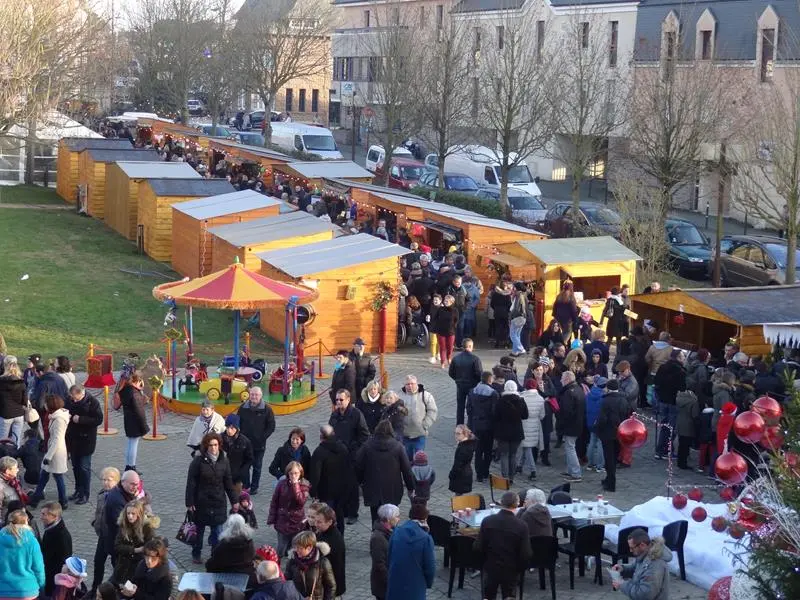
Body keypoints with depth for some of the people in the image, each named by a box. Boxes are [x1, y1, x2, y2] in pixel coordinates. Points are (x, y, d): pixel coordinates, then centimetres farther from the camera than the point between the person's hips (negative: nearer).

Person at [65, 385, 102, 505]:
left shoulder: (92, 402, -15)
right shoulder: (71, 401, 3)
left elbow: (98, 419, -18)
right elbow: (68, 412, 19)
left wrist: (80, 419, -21)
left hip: (86, 441, -6)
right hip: (73, 439, 6)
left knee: (84, 467, -3)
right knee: (75, 466, 15)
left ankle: (84, 495, 5)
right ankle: (78, 490, 28)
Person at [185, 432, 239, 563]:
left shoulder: (224, 461, -1)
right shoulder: (198, 461, -11)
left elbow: (228, 482, 7)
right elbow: (191, 483, -9)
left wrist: (234, 500, 7)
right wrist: (189, 502, -11)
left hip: (219, 503, 2)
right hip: (201, 502, -2)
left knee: (217, 531, 1)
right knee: (199, 530, 13)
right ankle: (196, 555, 30)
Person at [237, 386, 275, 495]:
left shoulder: (266, 409, -4)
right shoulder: (243, 408, 2)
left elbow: (271, 426, -1)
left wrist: (263, 437, -10)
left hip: (259, 445, -2)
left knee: (257, 467, 8)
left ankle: (254, 487, 17)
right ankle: (246, 486, 13)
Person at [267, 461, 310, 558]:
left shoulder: (304, 485, -4)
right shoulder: (282, 484, -3)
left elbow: (301, 501, -21)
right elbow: (274, 502, 3)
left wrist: (295, 485, -22)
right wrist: (272, 519, 1)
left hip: (297, 523, -1)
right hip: (282, 522, 1)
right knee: (281, 550, 7)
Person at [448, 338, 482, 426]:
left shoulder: (456, 358, -4)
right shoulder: (475, 358, -18)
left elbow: (451, 373, 1)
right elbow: (480, 373, -19)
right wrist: (478, 381, 1)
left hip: (460, 385, 3)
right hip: (472, 386, -3)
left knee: (460, 406, 14)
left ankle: (459, 426, 18)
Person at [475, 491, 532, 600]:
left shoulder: (487, 521, -12)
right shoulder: (522, 526, -17)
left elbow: (478, 548, -8)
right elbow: (526, 555, -15)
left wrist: (484, 562, 11)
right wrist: (519, 568, 5)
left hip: (490, 568, 1)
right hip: (511, 570, -1)